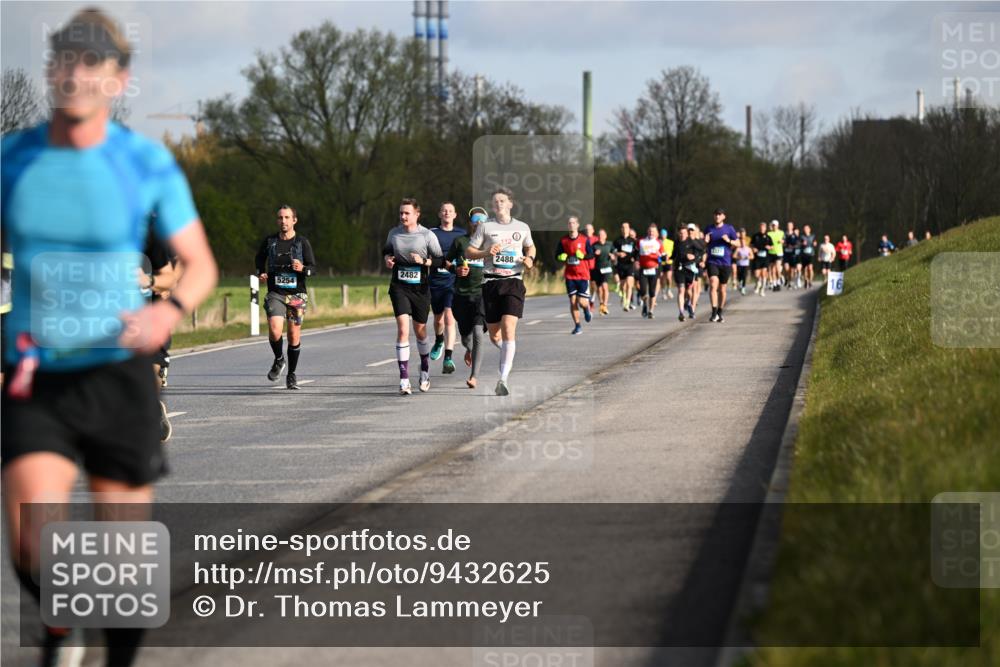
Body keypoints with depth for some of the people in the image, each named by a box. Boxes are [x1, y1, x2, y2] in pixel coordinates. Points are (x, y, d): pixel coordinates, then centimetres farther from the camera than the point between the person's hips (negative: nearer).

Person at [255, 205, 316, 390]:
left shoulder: (302, 242, 0)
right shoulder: (269, 241, 4)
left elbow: (313, 267, -2)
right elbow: (259, 259, 22)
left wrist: (302, 269, -24)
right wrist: (261, 273, 3)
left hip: (297, 294, 0)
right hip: (275, 293, 0)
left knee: (294, 335, 2)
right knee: (275, 331, -20)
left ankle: (291, 375, 20)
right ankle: (278, 360, 10)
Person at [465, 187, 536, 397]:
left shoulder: (522, 228, 10)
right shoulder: (486, 227, 5)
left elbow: (530, 247, 27)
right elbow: (469, 252, 5)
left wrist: (529, 258, 5)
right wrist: (487, 253, -13)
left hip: (513, 281, -1)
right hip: (491, 282, 1)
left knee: (509, 330, -17)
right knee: (494, 335, 5)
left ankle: (503, 379, -21)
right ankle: (508, 353, 41)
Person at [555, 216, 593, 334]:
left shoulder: (585, 240, 0)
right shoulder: (563, 241, 5)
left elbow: (591, 254, 2)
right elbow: (557, 256, 11)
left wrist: (582, 256, -17)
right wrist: (562, 258, -12)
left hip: (583, 275, -2)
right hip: (569, 275, 2)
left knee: (582, 302, -7)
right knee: (572, 301, -2)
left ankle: (587, 308, 30)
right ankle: (577, 326, 7)